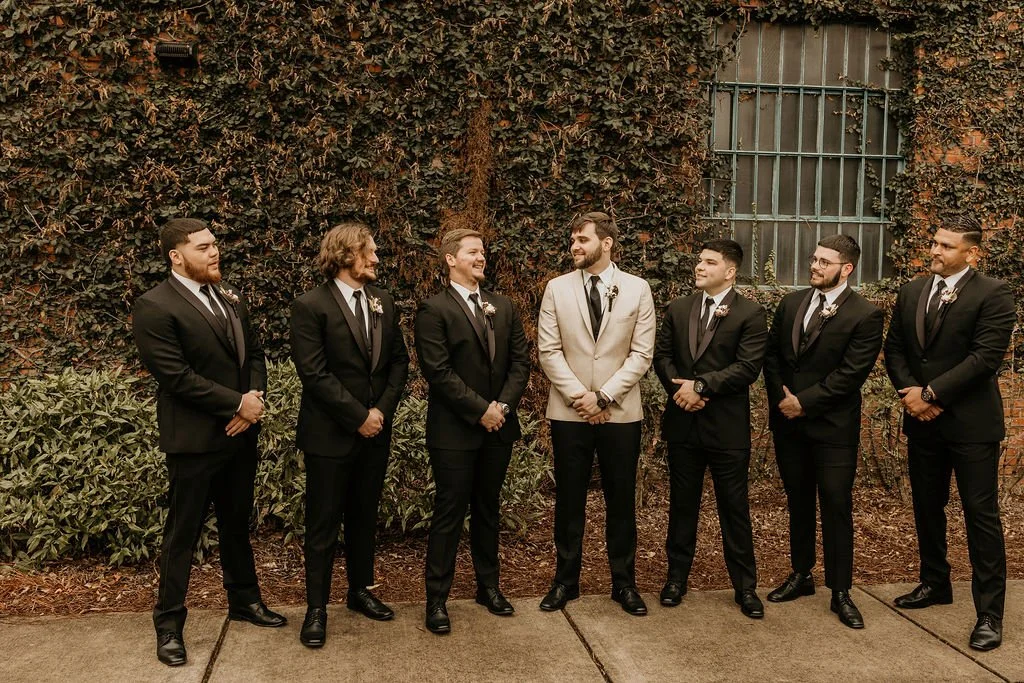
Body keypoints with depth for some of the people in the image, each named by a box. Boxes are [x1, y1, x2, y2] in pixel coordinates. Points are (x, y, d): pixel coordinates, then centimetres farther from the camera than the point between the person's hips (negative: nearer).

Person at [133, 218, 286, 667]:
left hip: (241, 432, 7)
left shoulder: (230, 296, 10)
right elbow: (177, 377, -20)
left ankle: (244, 599, 35)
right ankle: (169, 623, 20)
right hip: (195, 439, -7)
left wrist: (255, 399, -8)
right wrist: (238, 403, -16)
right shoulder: (154, 307, -13)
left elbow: (253, 352, 11)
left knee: (236, 523, 19)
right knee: (183, 532, 6)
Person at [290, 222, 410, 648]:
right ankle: (317, 607, 16)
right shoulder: (311, 306, -11)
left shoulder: (383, 302, 8)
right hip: (330, 434, -5)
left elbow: (399, 360, 8)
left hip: (375, 431, 6)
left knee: (364, 516, 17)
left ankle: (361, 589, 32)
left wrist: (382, 410, -5)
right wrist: (358, 417, -15)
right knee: (323, 522, 4)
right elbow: (314, 373, -16)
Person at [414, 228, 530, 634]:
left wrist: (503, 405, -7)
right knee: (450, 513, 2)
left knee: (488, 510, 16)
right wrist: (480, 410, -15)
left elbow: (520, 361, 7)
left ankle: (488, 586, 30)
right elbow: (438, 372, -15)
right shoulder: (435, 309, -8)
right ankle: (437, 598, 14)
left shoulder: (503, 306, 11)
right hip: (454, 430, -5)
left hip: (499, 427, 5)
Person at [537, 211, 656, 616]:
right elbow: (548, 351, -1)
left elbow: (641, 355, -4)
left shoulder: (637, 289, 0)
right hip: (568, 412, 1)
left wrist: (602, 396, -12)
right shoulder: (557, 289, 2)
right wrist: (578, 396, -11)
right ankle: (565, 580, 23)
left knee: (621, 499, 9)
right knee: (569, 499, 9)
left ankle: (624, 583, 23)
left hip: (620, 412, 0)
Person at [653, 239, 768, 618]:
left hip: (727, 426, -3)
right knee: (682, 504, 13)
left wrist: (701, 385, -19)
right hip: (682, 422, 4)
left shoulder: (751, 313, -5)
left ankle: (745, 586, 19)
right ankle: (677, 577, 26)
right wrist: (679, 390, -11)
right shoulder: (678, 308, 9)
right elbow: (662, 355, 6)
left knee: (734, 508, 6)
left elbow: (747, 367, -14)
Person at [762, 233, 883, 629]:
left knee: (836, 507, 2)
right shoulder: (791, 303, 8)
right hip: (788, 422, 5)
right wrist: (781, 397, -6)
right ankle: (801, 575, 29)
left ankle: (840, 591, 13)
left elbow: (850, 374, -15)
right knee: (798, 502, 15)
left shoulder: (865, 315, -9)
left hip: (833, 426, -5)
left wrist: (804, 401, -15)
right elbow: (771, 355, 8)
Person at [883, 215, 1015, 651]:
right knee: (927, 507, 16)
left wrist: (931, 394, -17)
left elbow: (986, 357, -17)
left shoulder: (992, 294, -9)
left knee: (981, 513, -1)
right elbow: (894, 349, 9)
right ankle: (935, 584, 33)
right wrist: (909, 392, -9)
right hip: (922, 421, 6)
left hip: (971, 423, -6)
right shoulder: (911, 292, 9)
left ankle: (989, 612, 8)